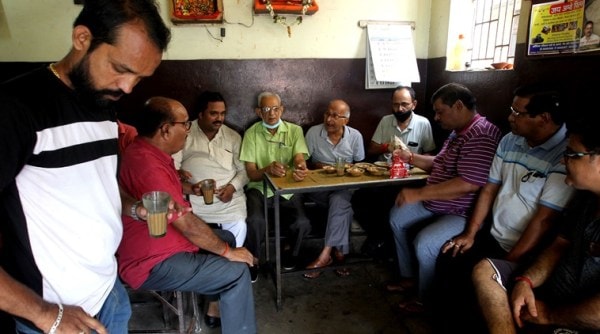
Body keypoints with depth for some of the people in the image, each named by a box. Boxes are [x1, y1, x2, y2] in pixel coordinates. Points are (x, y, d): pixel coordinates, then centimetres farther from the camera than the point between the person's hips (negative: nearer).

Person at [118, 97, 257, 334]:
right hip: (153, 263, -11)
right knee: (237, 273, -14)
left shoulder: (146, 152, 5)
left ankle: (217, 306, 30)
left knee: (226, 237, 19)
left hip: (158, 245, 11)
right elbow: (186, 223, -27)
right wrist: (227, 251, -15)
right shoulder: (147, 164, -30)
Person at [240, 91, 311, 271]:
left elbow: (299, 159, -13)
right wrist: (268, 169, -32)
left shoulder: (295, 130, 1)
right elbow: (251, 173, -8)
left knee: (303, 222, -22)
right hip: (260, 186, -1)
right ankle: (253, 258, 4)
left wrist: (301, 169, -40)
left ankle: (290, 249, 15)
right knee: (255, 220, -29)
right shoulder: (251, 133, -2)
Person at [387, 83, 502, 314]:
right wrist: (411, 158, 6)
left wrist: (419, 194, -32)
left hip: (463, 213, -11)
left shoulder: (481, 136, -25)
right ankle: (409, 276, 24)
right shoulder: (457, 132, 9)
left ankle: (426, 299, 2)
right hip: (436, 204, 11)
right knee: (397, 217, 12)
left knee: (424, 243, -27)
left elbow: (468, 184, -33)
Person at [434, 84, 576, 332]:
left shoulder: (566, 155, -20)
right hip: (492, 236, 7)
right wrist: (470, 233, 1)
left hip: (526, 253, -6)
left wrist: (510, 263, -19)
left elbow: (545, 220, -22)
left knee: (472, 282, -17)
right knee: (447, 263, -4)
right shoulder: (509, 141, 3)